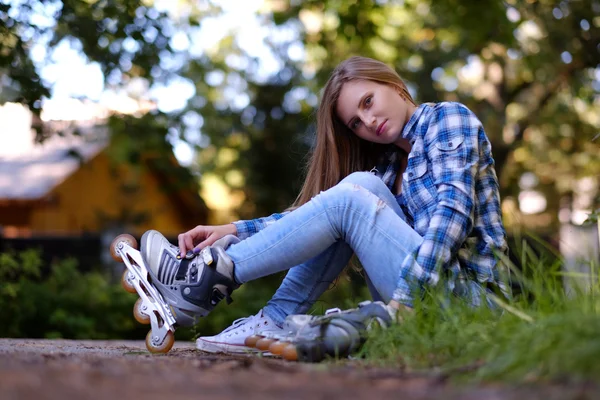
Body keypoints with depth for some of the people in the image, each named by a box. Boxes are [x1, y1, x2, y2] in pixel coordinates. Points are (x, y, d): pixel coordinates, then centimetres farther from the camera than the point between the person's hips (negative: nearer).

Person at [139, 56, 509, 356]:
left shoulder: (449, 117, -1)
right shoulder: (389, 164, 19)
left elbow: (454, 210, -16)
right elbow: (315, 214, 14)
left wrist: (406, 297, -26)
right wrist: (231, 231, 1)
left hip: (467, 292, -7)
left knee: (349, 200, -16)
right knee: (361, 185, -3)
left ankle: (212, 276, -9)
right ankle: (275, 322, -9)